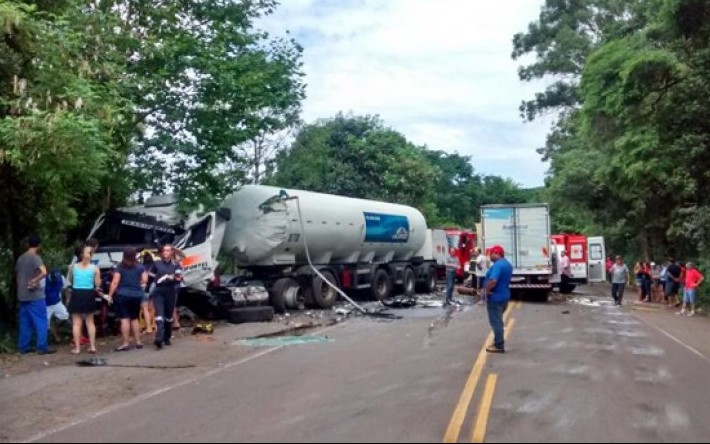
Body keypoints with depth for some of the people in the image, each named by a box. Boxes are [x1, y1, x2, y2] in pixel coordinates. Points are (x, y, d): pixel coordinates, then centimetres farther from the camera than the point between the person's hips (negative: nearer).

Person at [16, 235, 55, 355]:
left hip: (22, 295, 8)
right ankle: (42, 347, -5)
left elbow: (17, 274, 20)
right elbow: (44, 272, -31)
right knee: (41, 321, -3)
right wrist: (34, 281, -19)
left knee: (25, 323, 12)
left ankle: (23, 347, 14)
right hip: (35, 295, -8)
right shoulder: (35, 257, -13)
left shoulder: (20, 258, 11)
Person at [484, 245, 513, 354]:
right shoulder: (507, 264, 11)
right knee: (498, 321, 19)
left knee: (495, 321, -2)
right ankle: (498, 343, 27)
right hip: (504, 296, 10)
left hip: (496, 297, -10)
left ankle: (499, 346, 3)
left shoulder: (498, 265, -22)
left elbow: (493, 281, -35)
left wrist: (487, 290, -18)